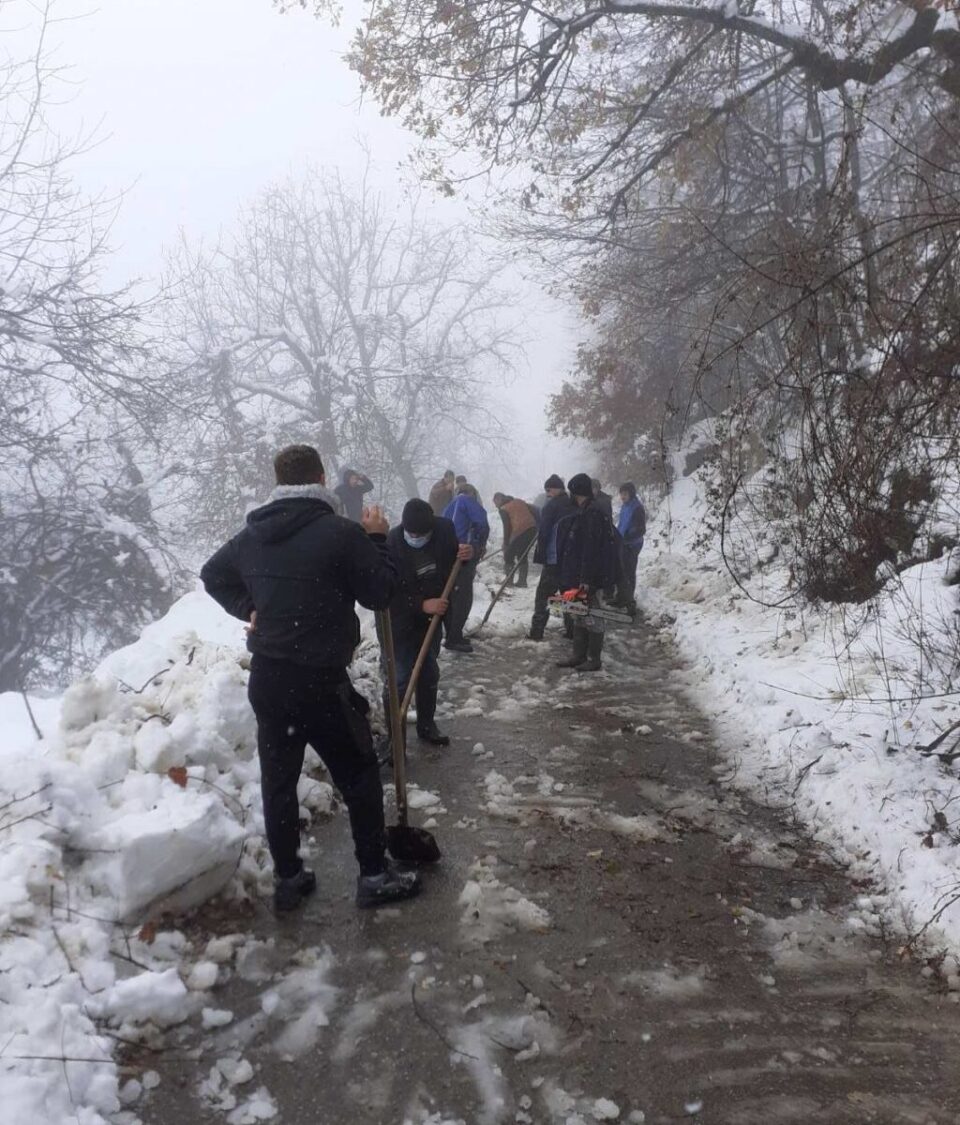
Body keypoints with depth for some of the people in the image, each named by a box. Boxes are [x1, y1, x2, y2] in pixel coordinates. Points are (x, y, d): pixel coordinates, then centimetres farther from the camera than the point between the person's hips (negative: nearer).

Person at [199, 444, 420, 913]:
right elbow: (381, 593, -8)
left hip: (266, 680, 6)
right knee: (359, 776, 10)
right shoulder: (341, 532, -15)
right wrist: (377, 540, 3)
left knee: (278, 779, 15)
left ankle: (287, 878, 26)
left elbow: (211, 575, 21)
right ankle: (374, 875, 18)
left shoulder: (252, 534, 5)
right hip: (320, 681, -6)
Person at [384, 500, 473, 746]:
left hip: (432, 618, 5)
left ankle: (426, 725, 35)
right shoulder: (391, 544, -27)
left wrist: (467, 555, -17)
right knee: (401, 679, -3)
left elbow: (453, 561, 6)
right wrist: (421, 605, -32)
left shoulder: (444, 529, -14)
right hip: (401, 622, -5)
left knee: (430, 674, 18)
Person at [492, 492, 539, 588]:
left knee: (508, 556, 6)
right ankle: (522, 580, 16)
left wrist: (506, 543, -2)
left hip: (520, 532, -7)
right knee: (523, 556, 18)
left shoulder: (503, 509, 3)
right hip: (532, 529, 7)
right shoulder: (520, 502, 21)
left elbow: (507, 527, -5)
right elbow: (535, 511, 16)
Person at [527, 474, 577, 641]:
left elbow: (544, 532, -12)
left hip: (554, 558, -6)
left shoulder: (552, 505, -10)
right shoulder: (575, 506, 11)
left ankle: (536, 631, -5)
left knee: (543, 594, -2)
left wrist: (540, 554, -5)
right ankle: (573, 630, 14)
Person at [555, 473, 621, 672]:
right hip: (579, 575, 10)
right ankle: (578, 655, 23)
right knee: (579, 616, 15)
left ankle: (594, 659, 7)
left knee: (592, 618, -1)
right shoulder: (583, 512, 14)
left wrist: (587, 579, -24)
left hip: (591, 577, -10)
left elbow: (592, 548, -23)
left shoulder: (593, 513, -18)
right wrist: (575, 577, 20)